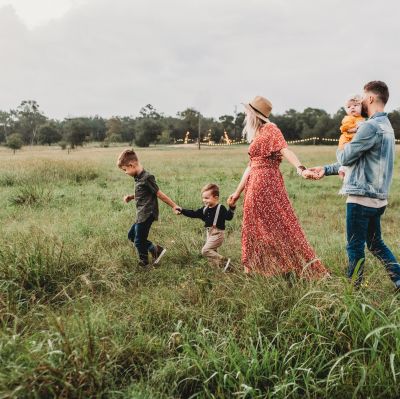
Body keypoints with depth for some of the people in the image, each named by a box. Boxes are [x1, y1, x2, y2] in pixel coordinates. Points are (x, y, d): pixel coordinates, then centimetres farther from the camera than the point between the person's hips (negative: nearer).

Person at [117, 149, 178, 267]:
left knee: (139, 241, 0)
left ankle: (144, 264, 20)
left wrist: (174, 206, -11)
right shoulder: (138, 178, 9)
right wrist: (131, 197, 6)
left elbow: (159, 194, -15)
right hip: (142, 215, 10)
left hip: (147, 215, -10)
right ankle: (156, 250, 19)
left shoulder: (147, 177, -20)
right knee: (131, 235, 19)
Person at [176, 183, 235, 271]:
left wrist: (232, 208, -38)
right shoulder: (205, 209, 7)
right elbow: (194, 214, 10)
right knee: (212, 251, 15)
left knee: (205, 250, -16)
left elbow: (228, 217, -23)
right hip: (210, 234, 9)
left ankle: (224, 261, -12)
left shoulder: (221, 208, -14)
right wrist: (182, 210, 4)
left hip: (217, 234, -9)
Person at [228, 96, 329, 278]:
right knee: (254, 229, 11)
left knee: (279, 226, -6)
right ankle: (254, 270, 20)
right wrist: (238, 192, 22)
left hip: (267, 183, -9)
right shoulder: (257, 135, 18)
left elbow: (285, 150, -22)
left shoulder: (270, 129, -6)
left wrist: (301, 168, -39)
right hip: (255, 186, 9)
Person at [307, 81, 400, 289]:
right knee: (376, 244, 20)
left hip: (361, 197, -9)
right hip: (377, 197, 9)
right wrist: (326, 170, 22)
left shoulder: (370, 126, -17)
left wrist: (340, 150, 11)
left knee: (355, 248, 2)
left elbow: (345, 157, -13)